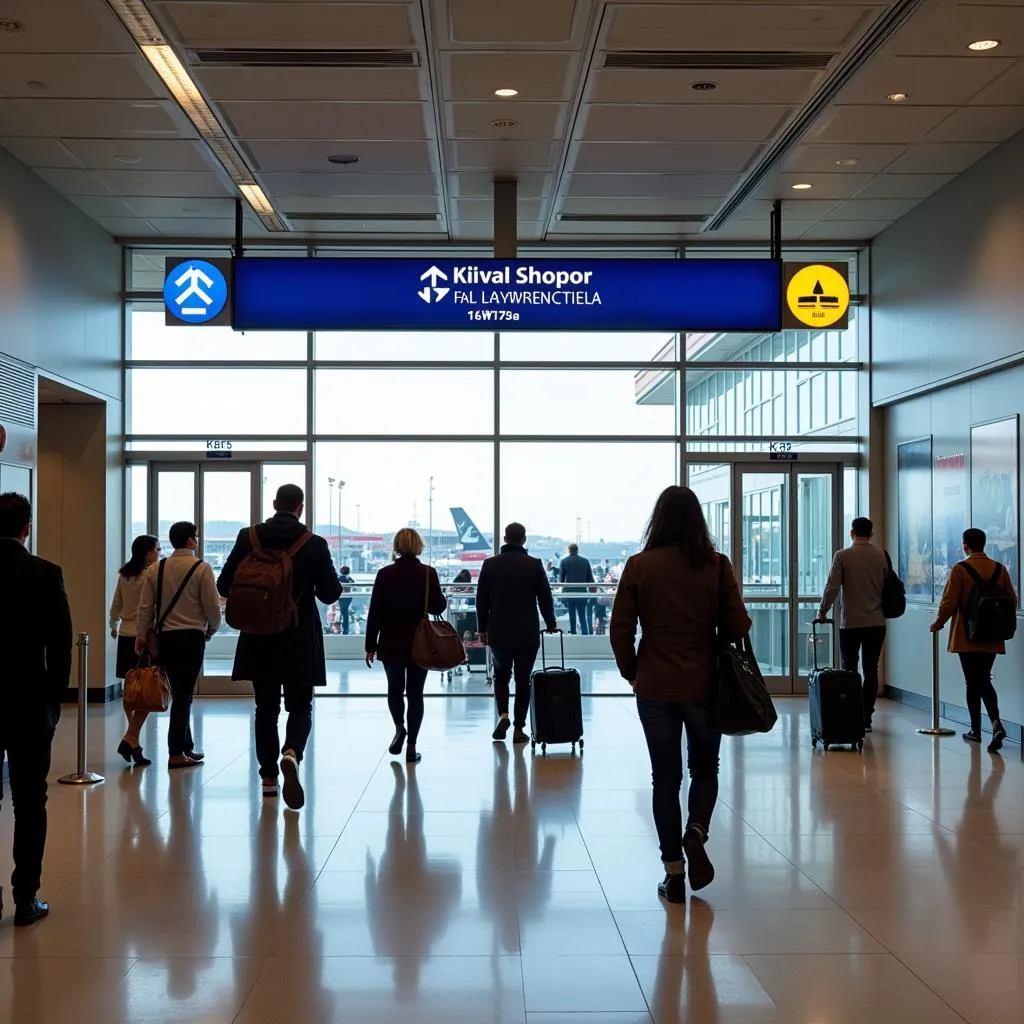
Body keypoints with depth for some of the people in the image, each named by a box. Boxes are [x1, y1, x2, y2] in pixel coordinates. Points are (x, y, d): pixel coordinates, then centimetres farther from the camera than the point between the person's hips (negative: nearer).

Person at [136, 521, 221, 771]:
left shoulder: (156, 569, 5)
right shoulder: (201, 568, -9)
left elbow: (145, 606, 5)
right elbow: (212, 605, -8)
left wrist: (142, 636, 13)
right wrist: (212, 628, 11)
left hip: (165, 636, 5)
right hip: (191, 637, -5)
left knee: (180, 694, 15)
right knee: (184, 695, -2)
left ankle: (186, 747, 23)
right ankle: (176, 753, -1)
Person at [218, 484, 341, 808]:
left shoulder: (248, 538, -4)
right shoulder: (314, 544, -9)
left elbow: (224, 586, -1)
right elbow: (330, 593, -7)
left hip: (259, 641, 2)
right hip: (300, 641, -2)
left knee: (266, 708, 13)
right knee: (300, 707, 8)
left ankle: (268, 777, 16)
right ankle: (291, 754, -20)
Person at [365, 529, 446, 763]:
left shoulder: (385, 574, -6)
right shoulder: (428, 573, -7)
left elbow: (375, 612, -4)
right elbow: (438, 607, -5)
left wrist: (370, 646, 2)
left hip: (392, 643, 0)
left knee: (395, 689, 21)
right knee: (415, 693, 7)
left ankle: (399, 727, 1)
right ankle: (411, 746, 7)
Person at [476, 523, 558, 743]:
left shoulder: (490, 565, -1)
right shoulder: (535, 565, -5)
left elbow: (481, 600, 3)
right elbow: (545, 598, 0)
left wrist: (483, 629, 12)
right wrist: (551, 624, 15)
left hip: (498, 632, 1)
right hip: (527, 633, -1)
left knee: (501, 675, 18)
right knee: (523, 680, 7)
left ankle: (503, 715, -2)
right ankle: (519, 728, 8)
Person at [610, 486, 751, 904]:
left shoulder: (639, 566, -4)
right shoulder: (716, 565, -6)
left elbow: (620, 629, -3)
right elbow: (738, 626, -6)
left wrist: (631, 672, 11)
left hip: (655, 687, 0)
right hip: (705, 685, 0)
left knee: (665, 778, 10)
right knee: (705, 769, 19)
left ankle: (674, 873, 12)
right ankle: (696, 832, -6)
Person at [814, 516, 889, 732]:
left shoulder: (842, 556, -6)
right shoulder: (881, 556, 3)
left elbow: (832, 587, -9)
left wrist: (822, 611, 3)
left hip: (850, 622, -2)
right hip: (876, 622, 2)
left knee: (849, 670, 7)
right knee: (871, 671, 7)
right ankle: (866, 718, 5)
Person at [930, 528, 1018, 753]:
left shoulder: (960, 569, -11)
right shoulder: (1000, 569, 3)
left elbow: (949, 602, -13)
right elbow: (1012, 601, 7)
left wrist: (938, 623, 3)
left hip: (967, 638, -4)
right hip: (992, 638, 4)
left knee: (972, 683, 8)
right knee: (985, 681, 10)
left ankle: (976, 730, 15)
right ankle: (996, 723, -11)